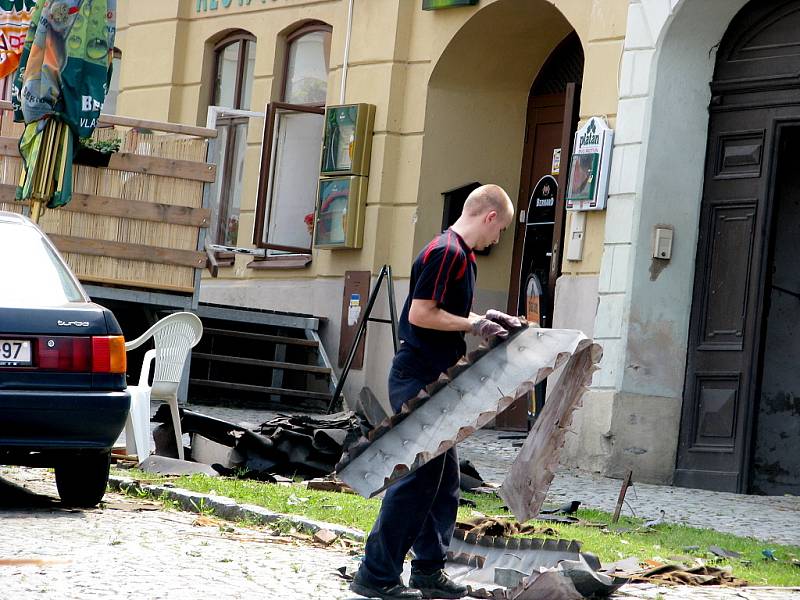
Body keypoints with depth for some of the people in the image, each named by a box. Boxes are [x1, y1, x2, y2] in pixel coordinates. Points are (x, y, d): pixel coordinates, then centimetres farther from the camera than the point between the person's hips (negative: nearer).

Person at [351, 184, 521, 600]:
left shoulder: (461, 255, 16)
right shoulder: (446, 252, -17)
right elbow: (420, 314, -21)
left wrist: (482, 318, 14)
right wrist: (473, 325, -14)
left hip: (434, 381, 11)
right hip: (418, 379, -11)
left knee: (444, 479, 13)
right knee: (418, 476, -8)